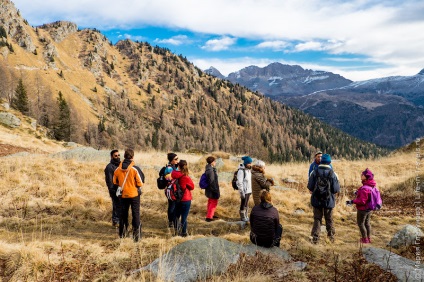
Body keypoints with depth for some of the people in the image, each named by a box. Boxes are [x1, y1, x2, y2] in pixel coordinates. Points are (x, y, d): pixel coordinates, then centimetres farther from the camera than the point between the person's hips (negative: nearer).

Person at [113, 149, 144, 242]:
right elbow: (140, 183, -13)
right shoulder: (135, 169, -17)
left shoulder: (118, 169, -6)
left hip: (123, 195, 4)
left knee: (123, 213, 17)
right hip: (134, 194, -3)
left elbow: (115, 182, 6)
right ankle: (136, 234, 4)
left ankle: (122, 233, 26)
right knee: (135, 214, 5)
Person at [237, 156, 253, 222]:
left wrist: (251, 189, 14)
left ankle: (246, 216, 27)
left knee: (246, 204, 16)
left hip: (248, 190, 8)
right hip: (244, 191, -8)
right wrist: (241, 192, -20)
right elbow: (239, 182, -19)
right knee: (243, 204, 3)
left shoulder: (248, 169, 7)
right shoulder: (241, 170, -18)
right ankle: (242, 217, 15)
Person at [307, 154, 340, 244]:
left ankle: (315, 238, 9)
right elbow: (336, 189, -11)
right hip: (329, 201, 0)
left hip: (316, 200, 0)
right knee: (329, 220, 16)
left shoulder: (314, 172, -10)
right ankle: (331, 237, 28)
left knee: (317, 219, 11)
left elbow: (310, 187, -9)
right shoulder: (333, 174, -11)